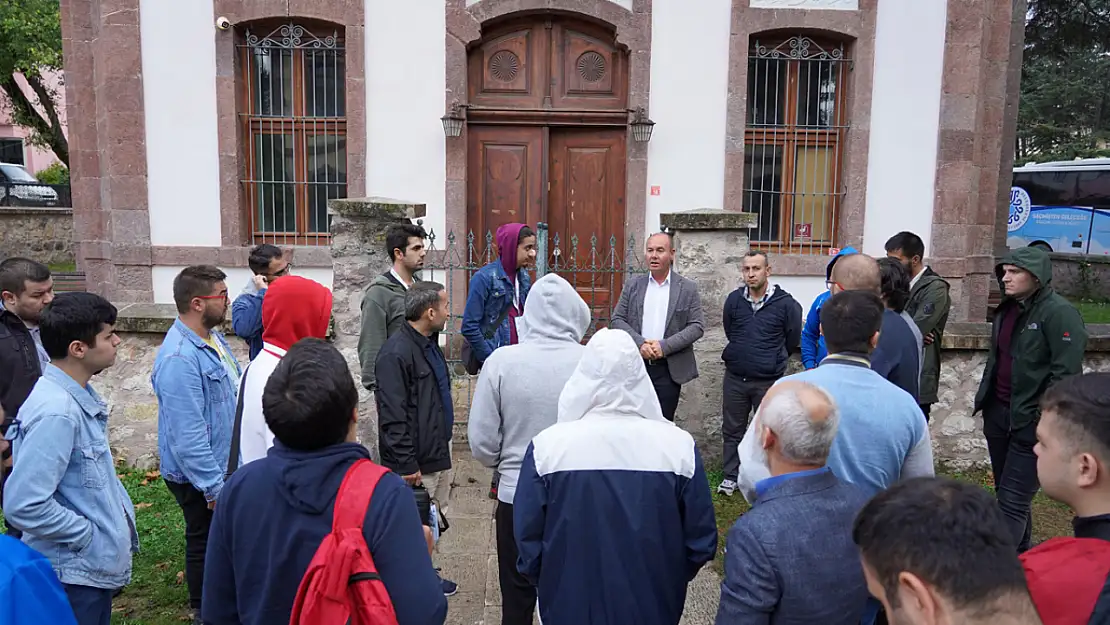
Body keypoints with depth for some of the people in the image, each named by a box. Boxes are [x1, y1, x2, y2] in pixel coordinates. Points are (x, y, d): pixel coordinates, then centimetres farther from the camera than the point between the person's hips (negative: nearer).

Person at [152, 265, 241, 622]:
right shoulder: (179, 359, -30)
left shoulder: (212, 337, 1)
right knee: (205, 543, 12)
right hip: (200, 476, -9)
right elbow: (188, 437, -30)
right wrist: (215, 487, -24)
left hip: (225, 463, 9)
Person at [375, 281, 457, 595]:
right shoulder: (396, 352, -21)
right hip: (416, 463, -10)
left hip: (438, 455, 10)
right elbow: (393, 416, -23)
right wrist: (407, 465, -22)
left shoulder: (429, 344, 11)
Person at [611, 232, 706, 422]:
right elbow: (617, 320, 4)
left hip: (669, 369, -1)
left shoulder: (688, 288, 1)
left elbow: (697, 326, -3)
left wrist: (665, 346, -14)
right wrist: (640, 343, -12)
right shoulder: (632, 285, 7)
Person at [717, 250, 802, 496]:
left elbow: (792, 340, 2)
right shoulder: (734, 299, -2)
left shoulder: (785, 303, -11)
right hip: (735, 378, 3)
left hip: (769, 381, -3)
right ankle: (730, 477, 26)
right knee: (732, 430, 13)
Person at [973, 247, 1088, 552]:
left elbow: (1066, 372, -18)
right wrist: (984, 399, 17)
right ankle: (1019, 555, 33)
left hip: (1031, 422, -8)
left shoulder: (1059, 312, -14)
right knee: (1005, 492, 17)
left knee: (1013, 501, -5)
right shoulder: (1007, 309, 10)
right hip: (998, 413, 8)